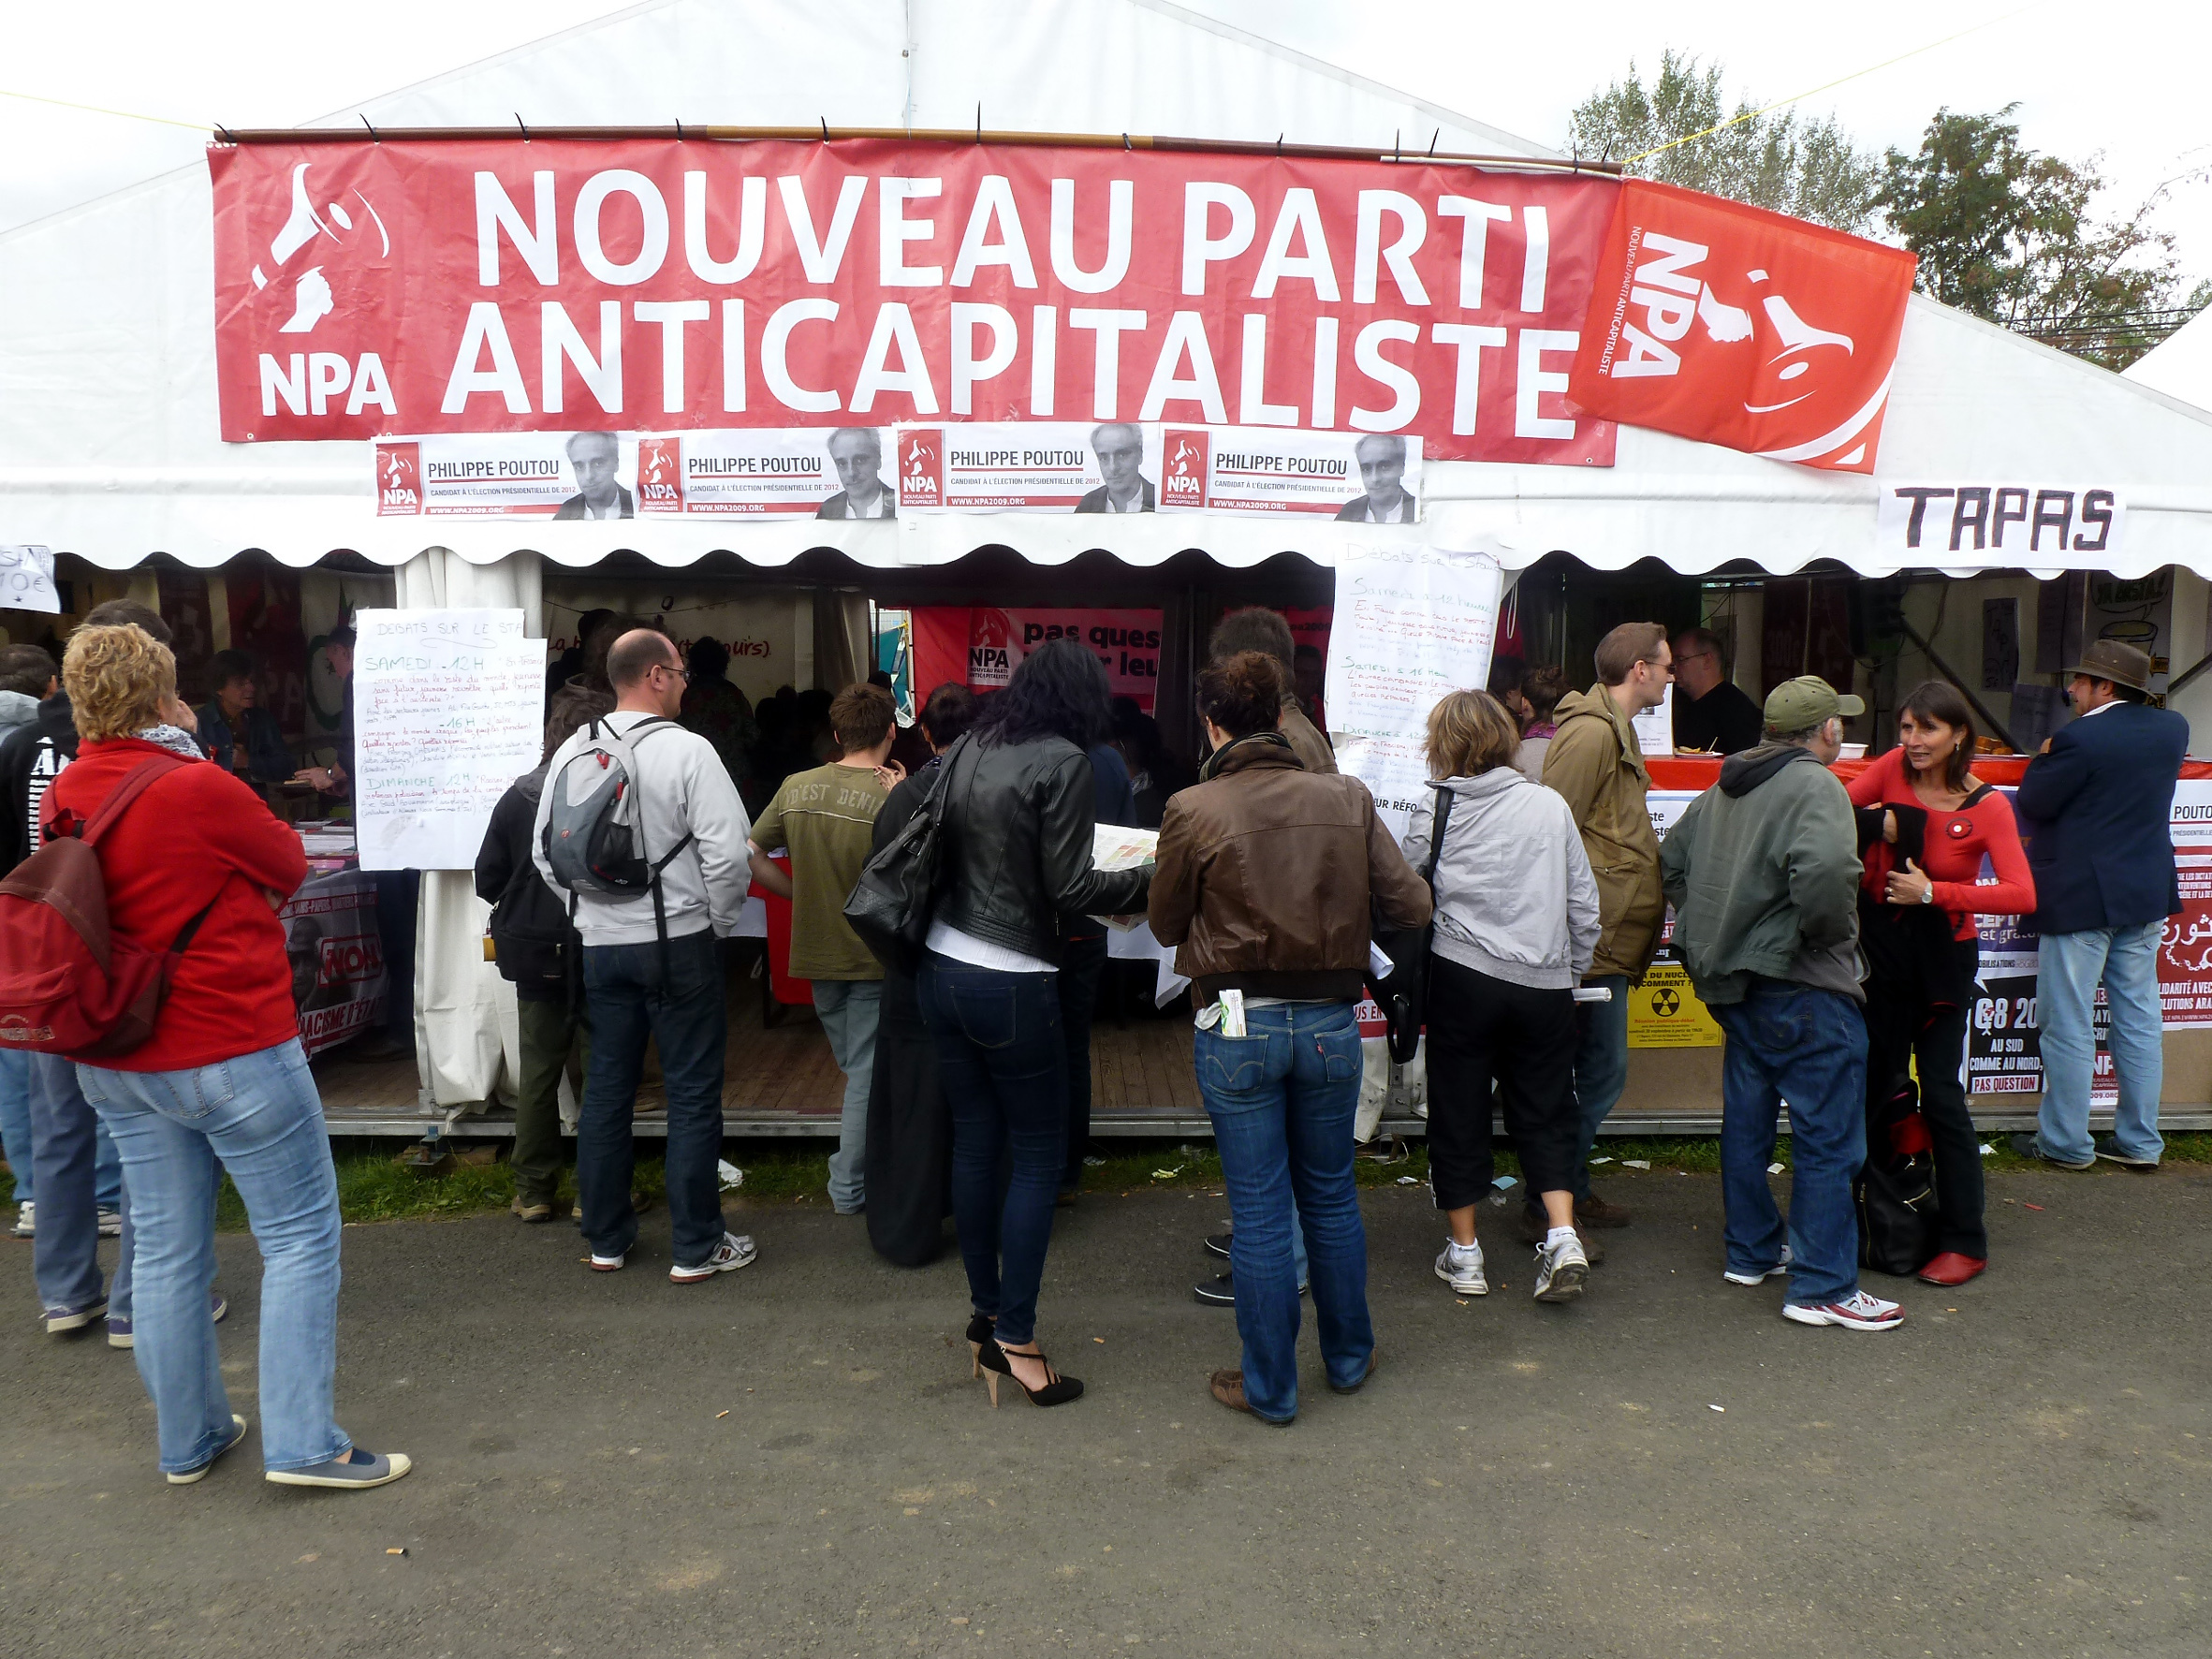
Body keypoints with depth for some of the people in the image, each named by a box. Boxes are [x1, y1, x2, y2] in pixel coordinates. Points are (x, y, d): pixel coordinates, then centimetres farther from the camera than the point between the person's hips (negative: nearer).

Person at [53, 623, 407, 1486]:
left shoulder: (64, 798, 3)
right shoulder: (200, 789, -19)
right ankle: (302, 1441, 2)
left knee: (167, 1250, 14)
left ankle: (188, 1438, 26)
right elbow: (289, 866, -4)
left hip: (117, 1065, 7)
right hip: (231, 1052, -7)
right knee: (301, 1235, 2)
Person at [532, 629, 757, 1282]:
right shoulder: (687, 750, -13)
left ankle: (606, 1240, 25)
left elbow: (545, 851, 10)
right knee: (693, 1094, 3)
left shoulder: (572, 752, 4)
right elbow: (727, 852, -17)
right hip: (679, 943, -6)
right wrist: (719, 922, -2)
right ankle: (696, 1247, 11)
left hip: (600, 945, 6)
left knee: (606, 1088, 14)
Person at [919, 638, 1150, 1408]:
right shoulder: (1064, 762, -12)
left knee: (975, 1142, 15)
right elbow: (1069, 888, -14)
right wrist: (1153, 878, -3)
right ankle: (1013, 1336, 8)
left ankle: (986, 1309, 27)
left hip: (943, 970, 7)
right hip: (1011, 985, -7)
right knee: (1038, 1156, 5)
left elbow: (950, 853, 12)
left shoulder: (971, 748, 7)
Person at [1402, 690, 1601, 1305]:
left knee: (1459, 1110, 10)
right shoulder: (1550, 804, 3)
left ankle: (1464, 1252, 18)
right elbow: (1583, 900, 8)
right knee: (1545, 1111, 15)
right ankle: (1563, 1237, 2)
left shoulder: (1434, 808, -4)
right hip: (1545, 982, 2)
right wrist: (1575, 966, 21)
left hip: (1463, 976, -2)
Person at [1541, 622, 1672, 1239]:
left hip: (1607, 939, 11)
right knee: (1602, 1073, -6)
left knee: (1596, 1072, 17)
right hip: (1596, 936, -11)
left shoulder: (1614, 730, 19)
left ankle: (1572, 1191, 28)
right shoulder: (1592, 732, -15)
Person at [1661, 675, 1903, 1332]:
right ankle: (1822, 1286, 3)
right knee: (1829, 1137, -1)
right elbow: (1826, 868, -34)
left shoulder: (1722, 790, 12)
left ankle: (1750, 1252, 30)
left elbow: (1671, 859, 21)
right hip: (1802, 987, -9)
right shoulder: (1814, 787, -15)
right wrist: (1831, 931, -16)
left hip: (1732, 982, 9)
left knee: (1747, 1119, 18)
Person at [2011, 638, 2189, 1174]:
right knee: (2139, 1018, 13)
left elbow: (2033, 804, -11)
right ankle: (2140, 1141, 21)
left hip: (2080, 898, -7)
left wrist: (2046, 755, 4)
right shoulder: (2172, 728, 5)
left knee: (2068, 1026, 2)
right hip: (2147, 894, 7)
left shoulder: (2079, 739, -18)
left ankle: (2065, 1143, 11)